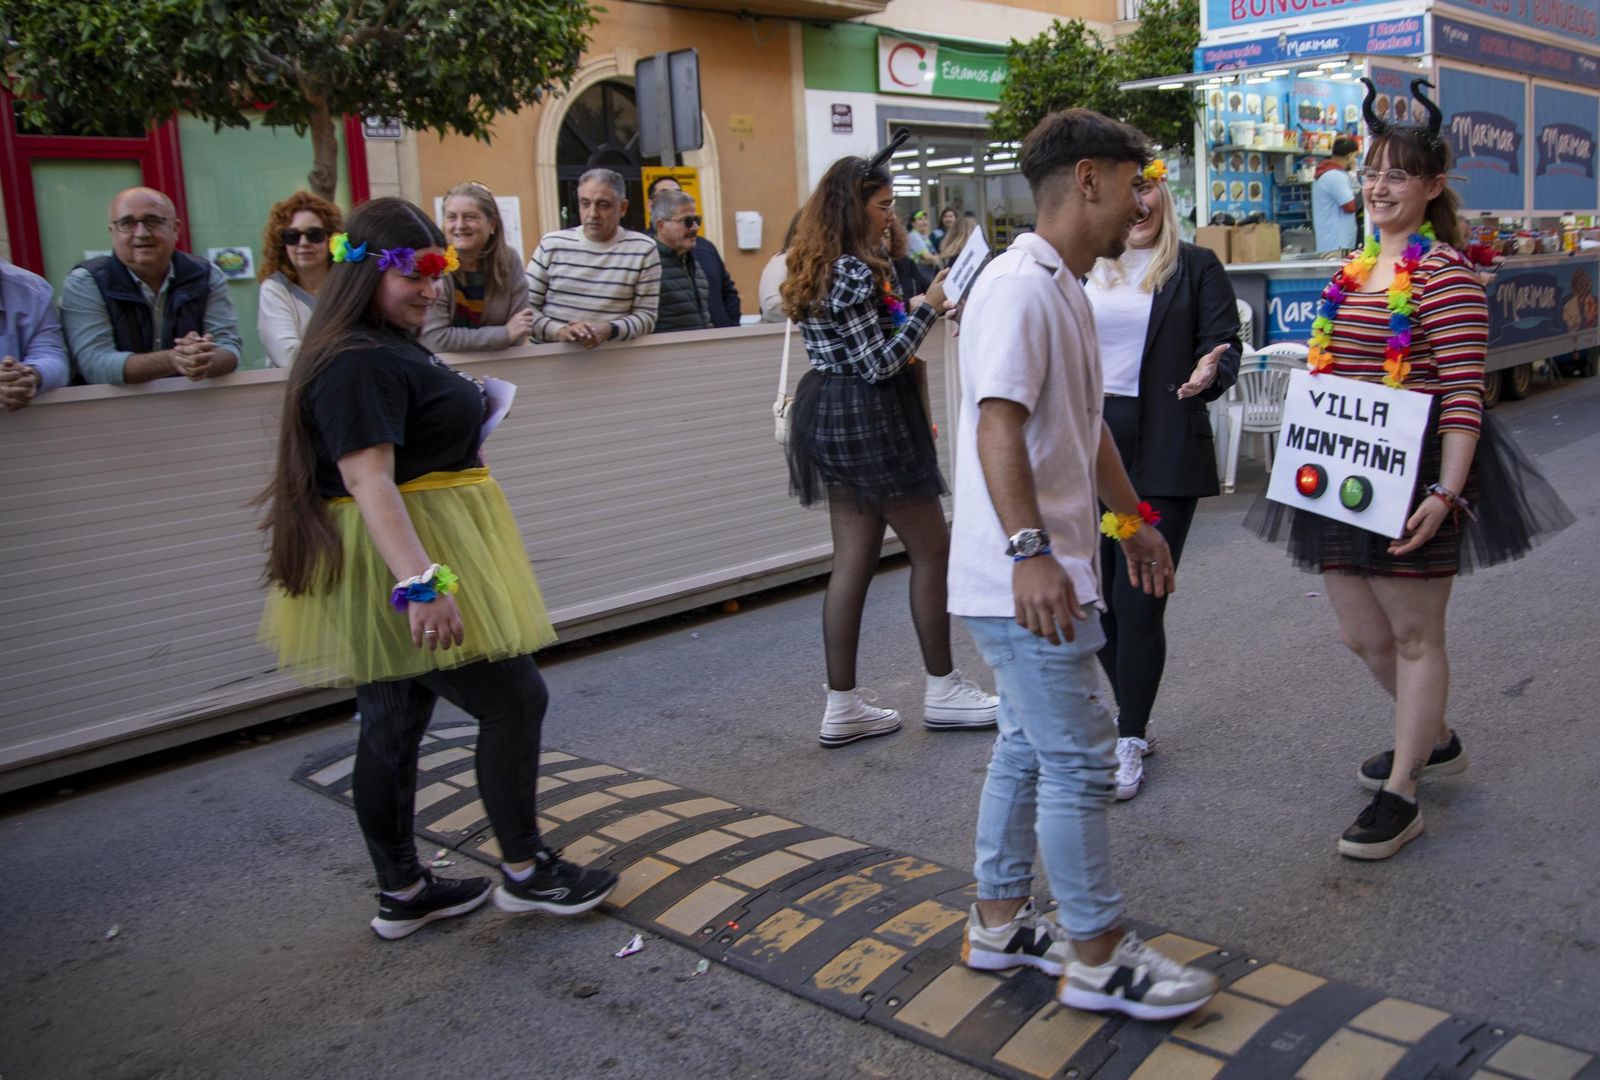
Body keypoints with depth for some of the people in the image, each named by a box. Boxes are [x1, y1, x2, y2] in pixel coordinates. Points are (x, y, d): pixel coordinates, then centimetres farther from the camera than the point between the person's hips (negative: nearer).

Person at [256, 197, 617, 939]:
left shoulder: (387, 348, 14)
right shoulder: (359, 364, -19)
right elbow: (368, 479, -29)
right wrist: (421, 581, -37)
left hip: (406, 567, 11)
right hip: (406, 560, -11)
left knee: (394, 725, 14)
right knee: (513, 700, -1)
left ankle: (402, 893, 25)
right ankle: (525, 871, 13)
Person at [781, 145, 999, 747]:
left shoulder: (819, 269, 12)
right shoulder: (853, 274, -17)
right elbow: (879, 363, -19)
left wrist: (912, 309, 13)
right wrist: (925, 309, -11)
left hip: (830, 415, 10)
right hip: (869, 420, -10)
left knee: (853, 559, 9)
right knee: (932, 549, 3)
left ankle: (842, 707, 12)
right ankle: (942, 691, 15)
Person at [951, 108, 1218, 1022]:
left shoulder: (1066, 290, 18)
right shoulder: (1019, 287, -16)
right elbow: (997, 426, -26)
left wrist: (1134, 519, 31)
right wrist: (1030, 552, -33)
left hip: (1048, 572, 11)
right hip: (1025, 578, -11)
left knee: (1029, 748, 17)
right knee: (1080, 760, -2)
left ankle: (1002, 921, 30)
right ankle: (1097, 955, 12)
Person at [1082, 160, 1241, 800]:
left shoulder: (1195, 268, 3)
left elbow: (1223, 345, 0)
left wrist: (1209, 374, -21)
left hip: (1163, 453, -4)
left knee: (1139, 602, -5)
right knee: (1100, 596, 10)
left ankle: (1129, 744, 6)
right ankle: (1132, 718, 29)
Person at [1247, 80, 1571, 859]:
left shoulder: (1444, 271, -11)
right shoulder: (1356, 269, 13)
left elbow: (1464, 394, -17)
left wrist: (1446, 492, -24)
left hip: (1413, 473, -8)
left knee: (1414, 634, 5)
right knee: (1360, 633, 15)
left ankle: (1400, 795, 16)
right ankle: (1434, 741, 40)